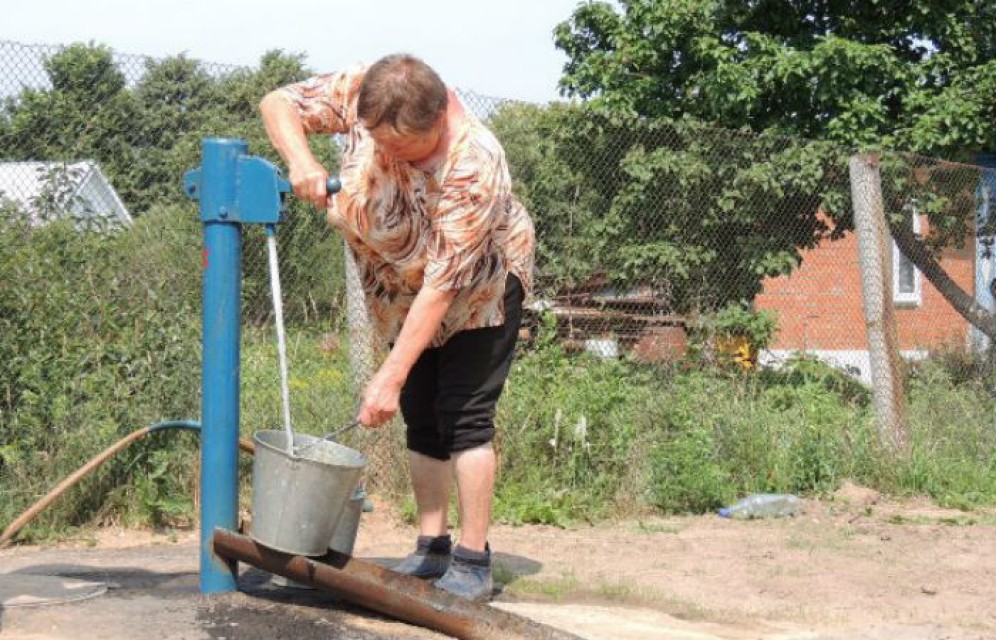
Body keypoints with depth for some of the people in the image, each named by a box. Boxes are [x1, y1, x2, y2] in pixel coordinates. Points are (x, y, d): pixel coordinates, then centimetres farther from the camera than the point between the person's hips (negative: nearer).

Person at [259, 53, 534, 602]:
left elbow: (443, 285, -36)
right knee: (420, 417, 8)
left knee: (465, 416, -11)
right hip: (402, 291, 6)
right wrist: (300, 160, -37)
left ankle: (472, 563, -6)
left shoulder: (473, 165, -39)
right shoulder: (360, 94, -24)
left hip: (479, 287, -6)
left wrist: (391, 375, -36)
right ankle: (431, 549, 15)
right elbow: (278, 103, -15)